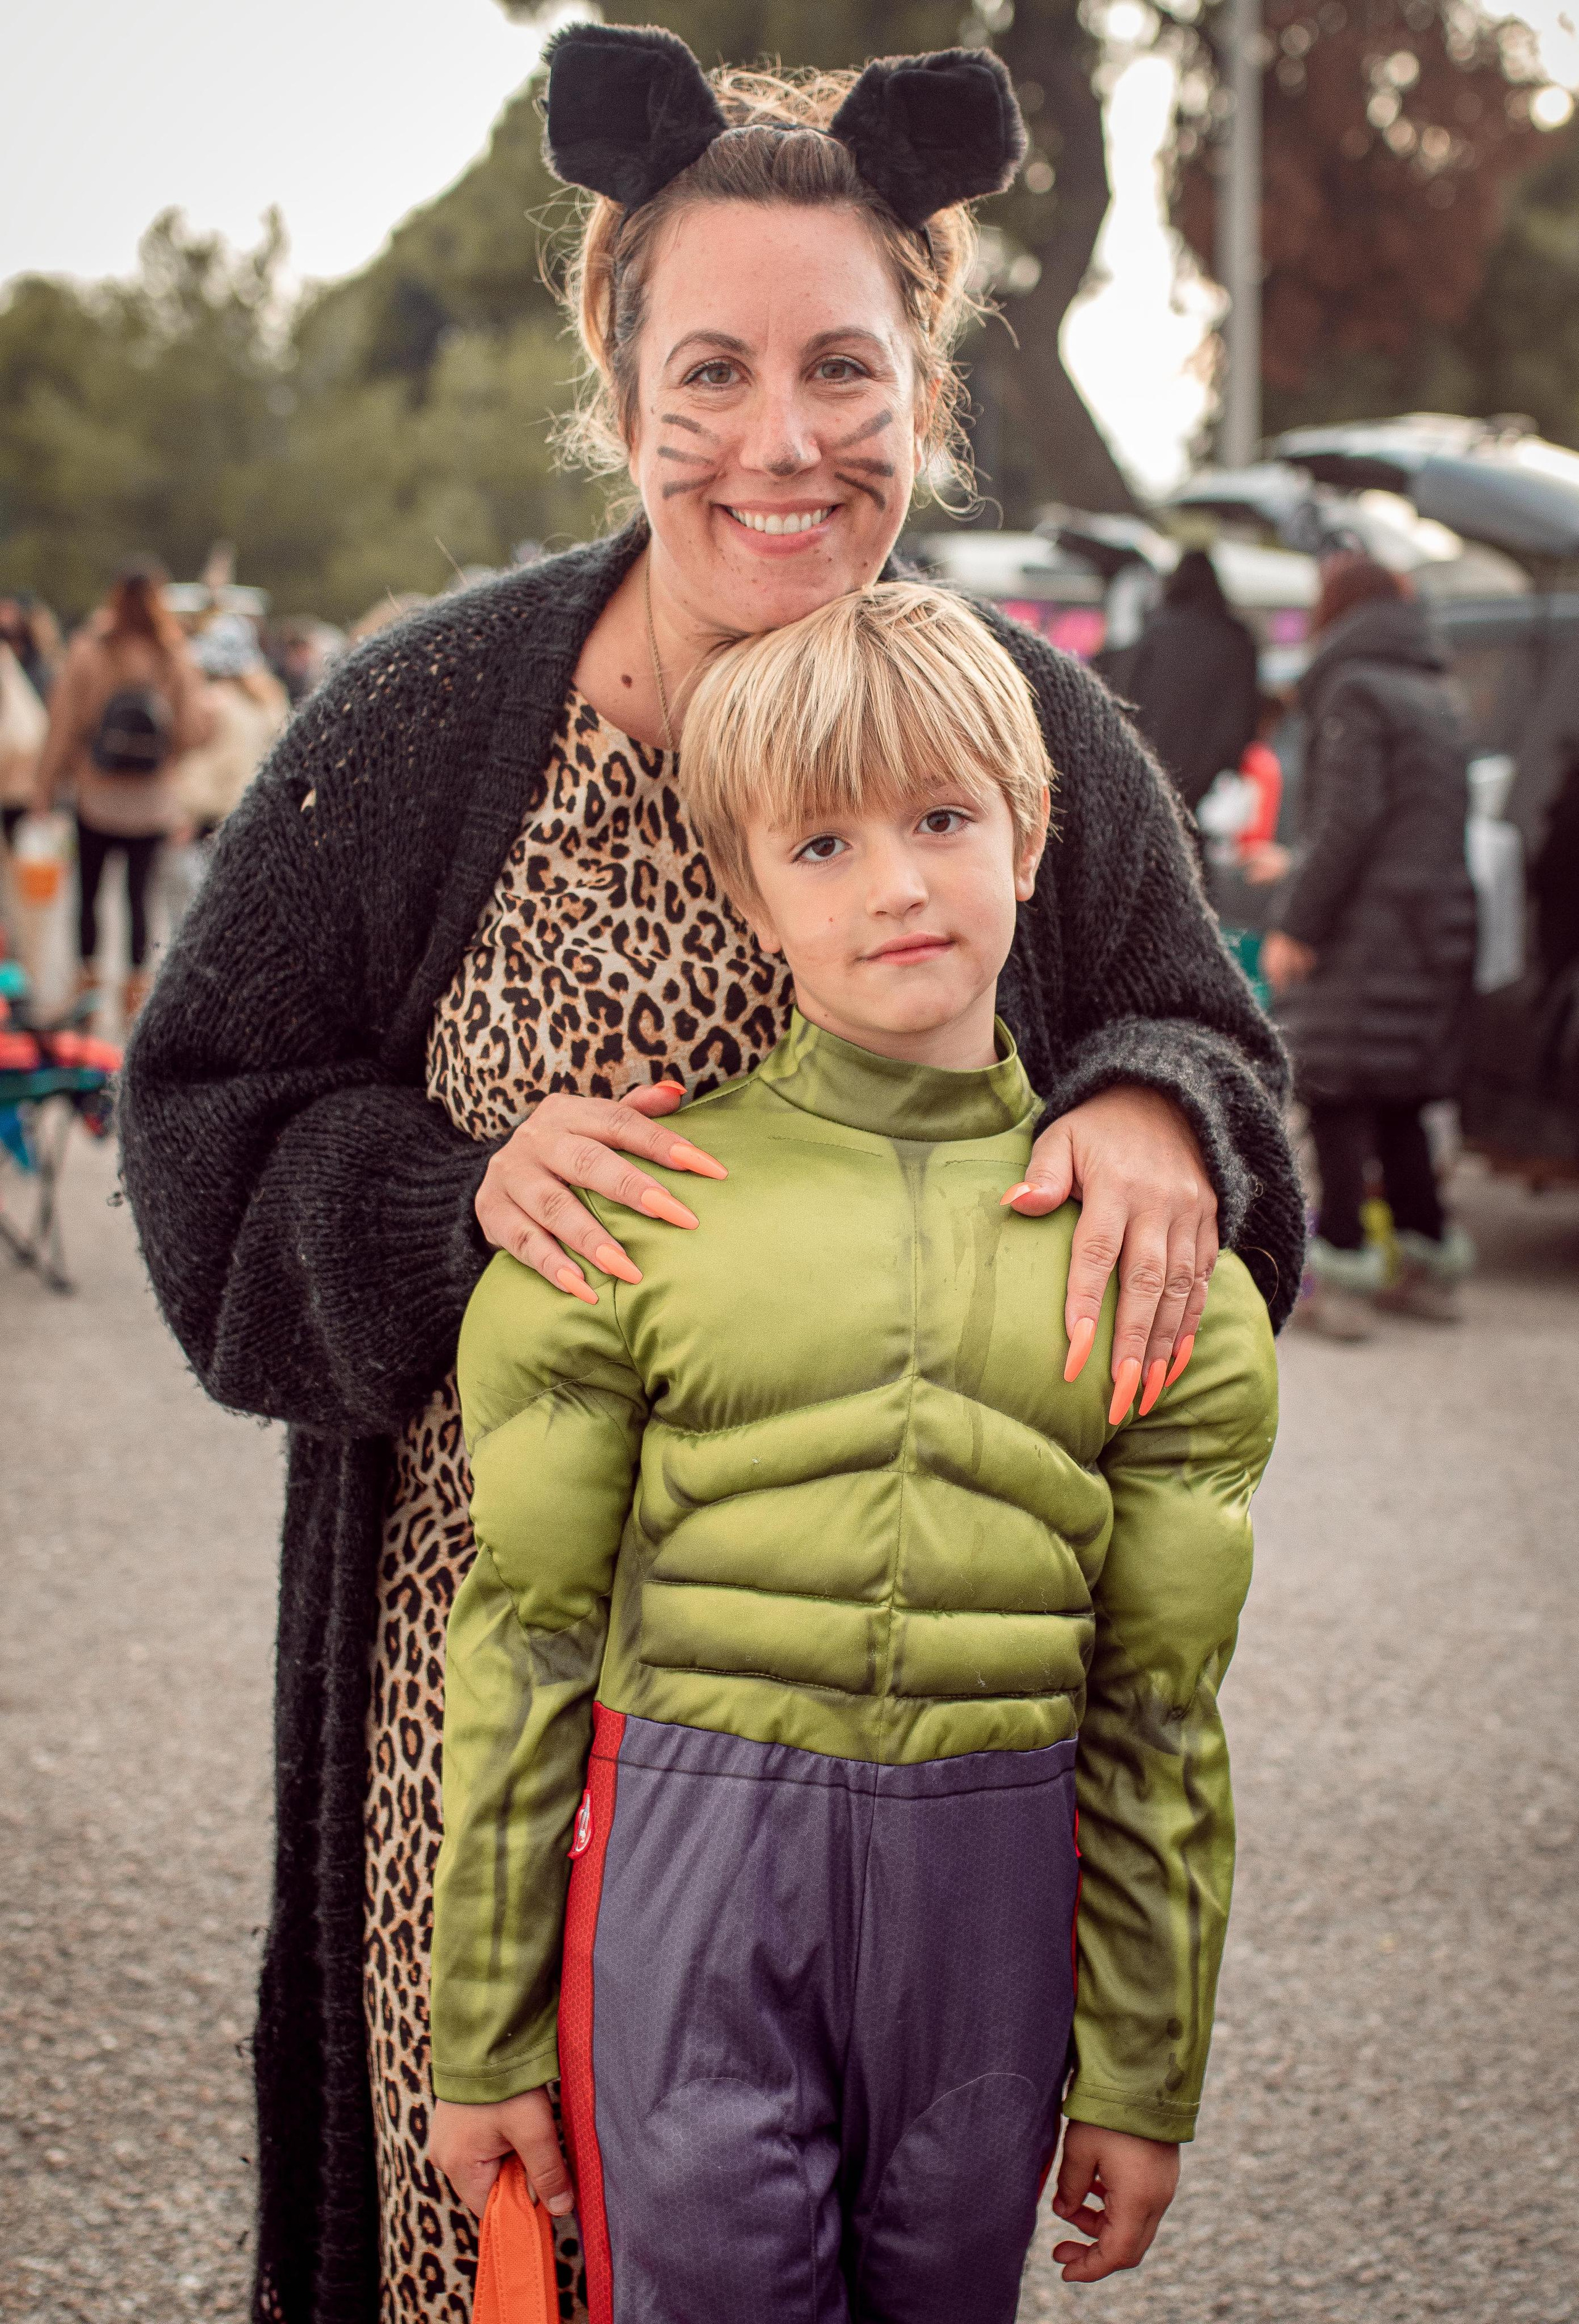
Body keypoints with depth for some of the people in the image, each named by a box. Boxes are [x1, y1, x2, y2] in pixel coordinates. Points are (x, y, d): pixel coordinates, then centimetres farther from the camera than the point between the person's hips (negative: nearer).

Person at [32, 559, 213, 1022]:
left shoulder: (87, 653, -8)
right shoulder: (176, 659, -6)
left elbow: (63, 725, -4)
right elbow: (195, 729, -5)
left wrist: (46, 789, 4)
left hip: (96, 795, -1)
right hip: (153, 803, 1)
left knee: (87, 890, 10)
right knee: (139, 892, 7)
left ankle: (87, 978, 11)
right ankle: (135, 984, 2)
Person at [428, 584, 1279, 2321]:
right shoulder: (631, 1209, -2)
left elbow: (1158, 1701, 7)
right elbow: (523, 1638, 1)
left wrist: (1140, 2076, 9)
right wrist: (485, 2038, 2)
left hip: (994, 1881, 2)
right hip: (690, 1850, -2)